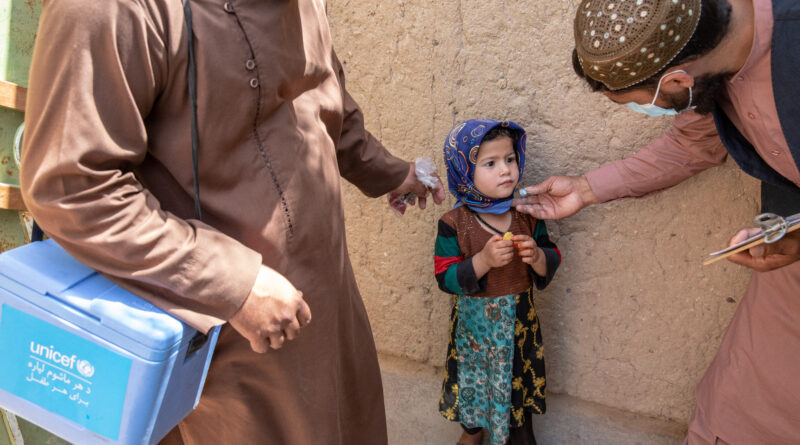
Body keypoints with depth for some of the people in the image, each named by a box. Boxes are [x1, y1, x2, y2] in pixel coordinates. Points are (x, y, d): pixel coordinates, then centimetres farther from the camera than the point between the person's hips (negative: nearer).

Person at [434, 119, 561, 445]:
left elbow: (552, 262, 0)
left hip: (519, 317, 2)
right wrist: (483, 261, -30)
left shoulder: (527, 214, -7)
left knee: (520, 377, 17)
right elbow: (445, 278, -17)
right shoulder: (454, 224, -16)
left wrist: (537, 256, -23)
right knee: (473, 374, 18)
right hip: (474, 322, -2)